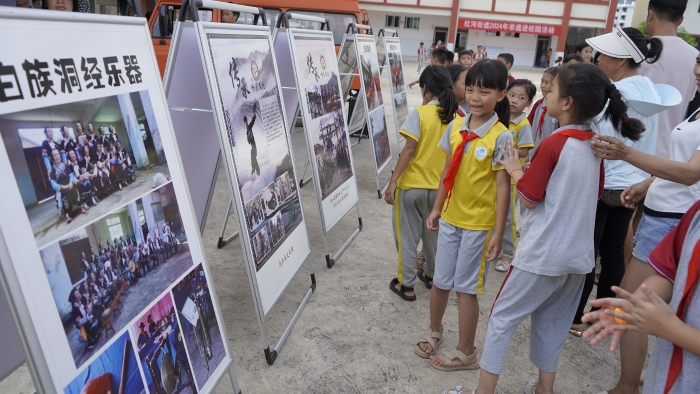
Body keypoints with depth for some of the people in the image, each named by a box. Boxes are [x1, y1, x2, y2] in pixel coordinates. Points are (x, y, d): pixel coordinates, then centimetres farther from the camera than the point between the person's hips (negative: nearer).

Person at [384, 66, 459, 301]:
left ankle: (406, 285, 18)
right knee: (433, 234, 22)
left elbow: (409, 149, -19)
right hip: (439, 186, 5)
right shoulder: (454, 116, 2)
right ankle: (430, 275, 38)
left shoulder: (419, 113, -13)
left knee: (407, 236, 9)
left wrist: (393, 181, -16)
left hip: (411, 185, -5)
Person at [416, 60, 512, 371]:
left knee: (466, 287, 7)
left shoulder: (500, 137, -15)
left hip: (479, 223, -5)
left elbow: (503, 186, -14)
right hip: (450, 217, 5)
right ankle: (434, 330, 43)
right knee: (440, 280, 17)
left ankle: (466, 353, 27)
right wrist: (436, 208, 12)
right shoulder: (456, 126, 1)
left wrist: (498, 232, -15)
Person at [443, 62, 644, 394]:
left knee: (503, 317, 6)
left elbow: (529, 198, -14)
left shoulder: (553, 144, -18)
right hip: (578, 253, 7)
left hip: (543, 253, -7)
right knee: (552, 322, 21)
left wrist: (515, 170, 2)